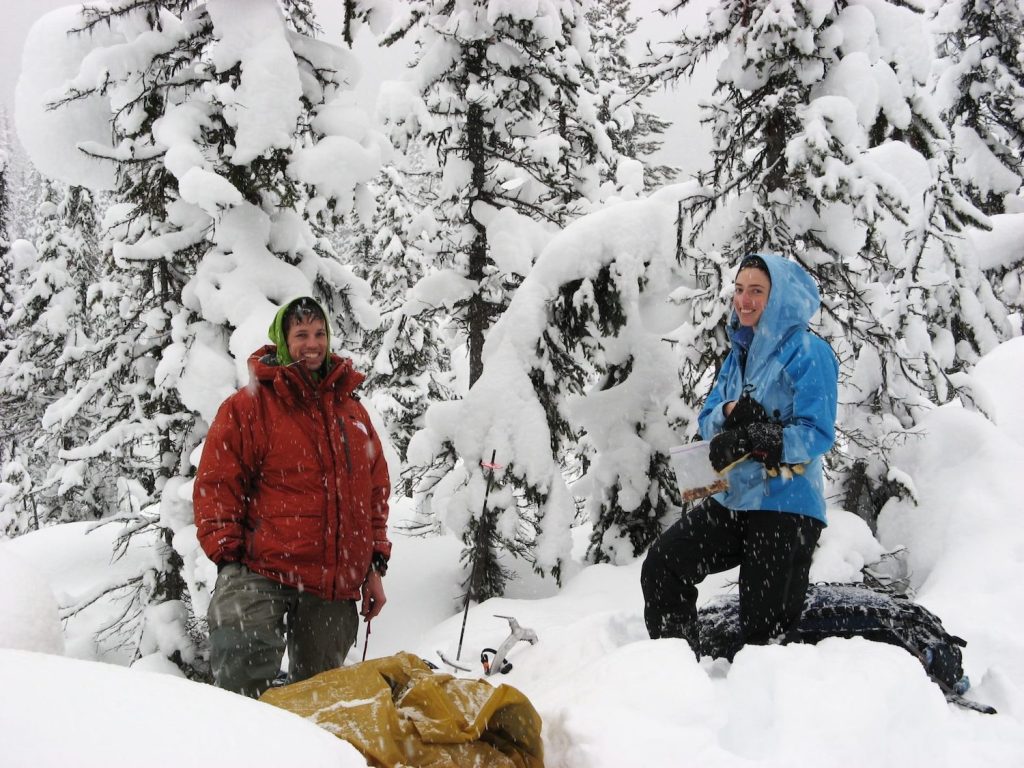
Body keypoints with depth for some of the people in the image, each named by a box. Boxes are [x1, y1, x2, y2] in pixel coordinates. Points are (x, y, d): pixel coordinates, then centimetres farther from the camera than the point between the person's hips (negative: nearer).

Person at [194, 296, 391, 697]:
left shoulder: (353, 412, 17)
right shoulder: (248, 406, 0)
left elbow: (376, 493, 21)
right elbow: (216, 485, -2)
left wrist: (375, 566, 16)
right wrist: (227, 553, -11)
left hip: (336, 586, 5)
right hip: (262, 574, -5)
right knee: (243, 679, -21)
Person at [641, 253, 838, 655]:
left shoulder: (809, 353, -9)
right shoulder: (739, 353, 15)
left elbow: (817, 434, -17)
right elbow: (707, 421, 12)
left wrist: (752, 440, -30)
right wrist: (730, 413, -12)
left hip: (787, 506, -7)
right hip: (735, 500, 7)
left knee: (764, 631, -3)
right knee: (662, 565, -6)